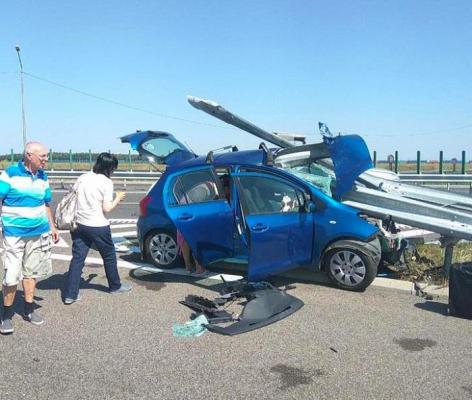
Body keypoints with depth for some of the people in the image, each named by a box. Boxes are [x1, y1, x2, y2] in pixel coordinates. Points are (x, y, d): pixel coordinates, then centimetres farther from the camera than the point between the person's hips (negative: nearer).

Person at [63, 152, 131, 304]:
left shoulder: (82, 178, 5)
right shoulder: (106, 182, -11)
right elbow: (107, 208, -12)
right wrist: (118, 198, 3)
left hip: (79, 224, 5)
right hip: (98, 226, -5)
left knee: (77, 258, 7)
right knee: (109, 256, 15)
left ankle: (70, 294, 4)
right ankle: (115, 286, 31)